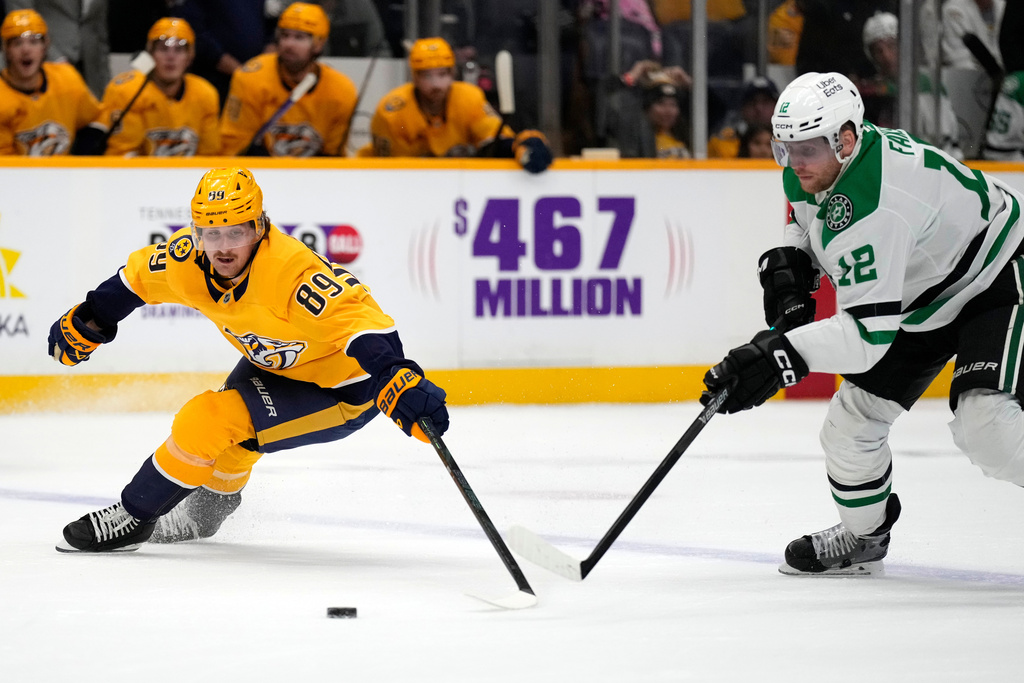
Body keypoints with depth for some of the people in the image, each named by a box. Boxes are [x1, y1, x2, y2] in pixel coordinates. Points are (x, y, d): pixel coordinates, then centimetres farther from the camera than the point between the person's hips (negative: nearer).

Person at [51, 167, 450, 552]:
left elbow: (361, 320, -45)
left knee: (207, 422, -16)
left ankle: (134, 516, 3)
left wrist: (399, 383, -59)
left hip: (340, 392, -8)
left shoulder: (290, 271, -37)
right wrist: (84, 324, 17)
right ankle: (208, 507, 54)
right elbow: (139, 277, 7)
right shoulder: (189, 259, -14)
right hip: (271, 363, 8)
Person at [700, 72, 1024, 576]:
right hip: (918, 296, 10)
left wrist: (779, 356, -50)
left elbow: (869, 332, -42)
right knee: (852, 417, 6)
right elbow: (805, 220, 15)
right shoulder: (815, 167, -11)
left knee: (983, 420, -28)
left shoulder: (872, 209, -39)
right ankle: (862, 538, 29)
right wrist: (788, 262, -6)